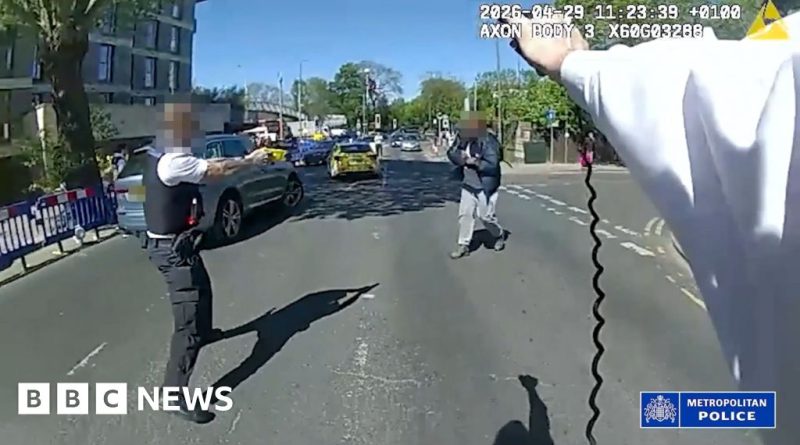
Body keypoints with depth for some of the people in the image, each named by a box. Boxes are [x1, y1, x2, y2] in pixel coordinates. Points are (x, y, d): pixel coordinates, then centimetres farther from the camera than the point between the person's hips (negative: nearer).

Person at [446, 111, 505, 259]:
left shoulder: (489, 142, -19)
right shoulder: (464, 141, 1)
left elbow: (492, 166, -22)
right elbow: (451, 153, 5)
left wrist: (476, 162, -30)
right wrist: (460, 157, -15)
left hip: (485, 187, -6)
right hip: (468, 185, 6)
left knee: (486, 216, 1)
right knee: (465, 214, 3)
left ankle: (499, 235, 30)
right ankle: (463, 245, 12)